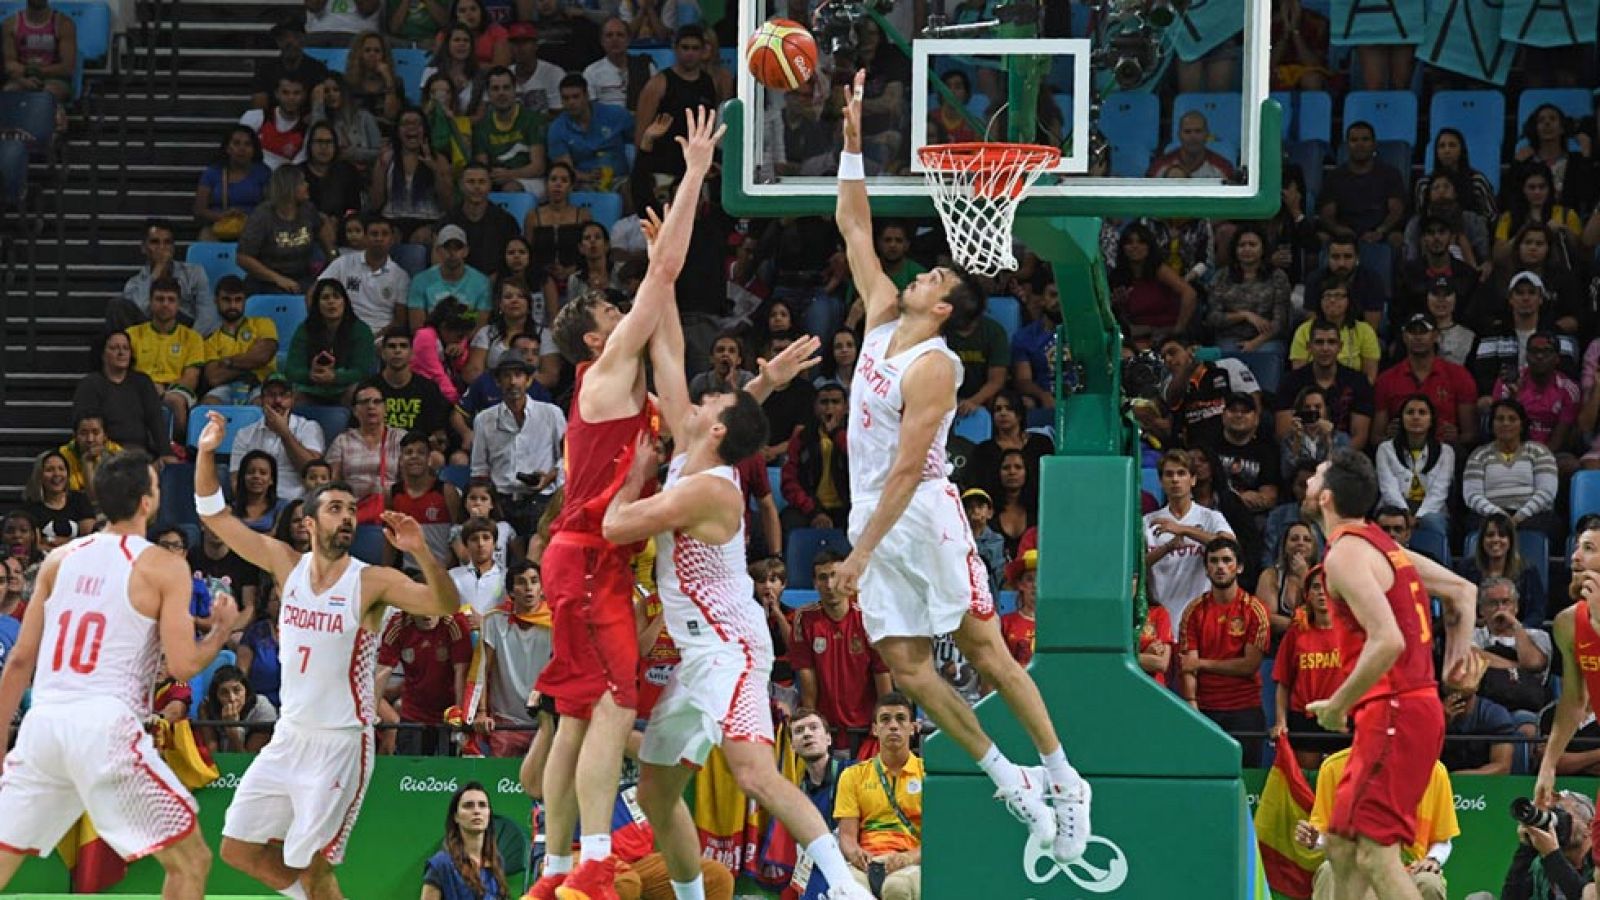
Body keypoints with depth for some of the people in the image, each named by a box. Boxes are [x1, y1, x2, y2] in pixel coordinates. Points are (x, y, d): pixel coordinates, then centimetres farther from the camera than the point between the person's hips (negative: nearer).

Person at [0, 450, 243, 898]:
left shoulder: (59, 560, 14)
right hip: (105, 725, -5)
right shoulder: (164, 568, 0)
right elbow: (183, 665, -5)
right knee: (190, 861, 6)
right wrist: (223, 629, 15)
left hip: (42, 724, 5)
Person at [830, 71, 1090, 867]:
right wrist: (853, 141, 7)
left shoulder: (933, 367, -14)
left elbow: (906, 468, -19)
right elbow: (854, 227, 14)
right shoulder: (882, 318, 9)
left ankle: (1061, 780, -1)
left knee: (985, 650, -6)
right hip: (873, 517, 8)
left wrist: (862, 554, -21)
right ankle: (1008, 781, 4)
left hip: (922, 514, -8)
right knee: (906, 665, 0)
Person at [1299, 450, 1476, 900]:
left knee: (1376, 853, -11)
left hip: (1391, 711, -10)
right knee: (1341, 845, 13)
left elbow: (1387, 642, -24)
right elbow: (1463, 591, 26)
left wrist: (1337, 706, -15)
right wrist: (1456, 657, 22)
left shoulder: (1344, 554, -13)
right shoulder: (1382, 544, 17)